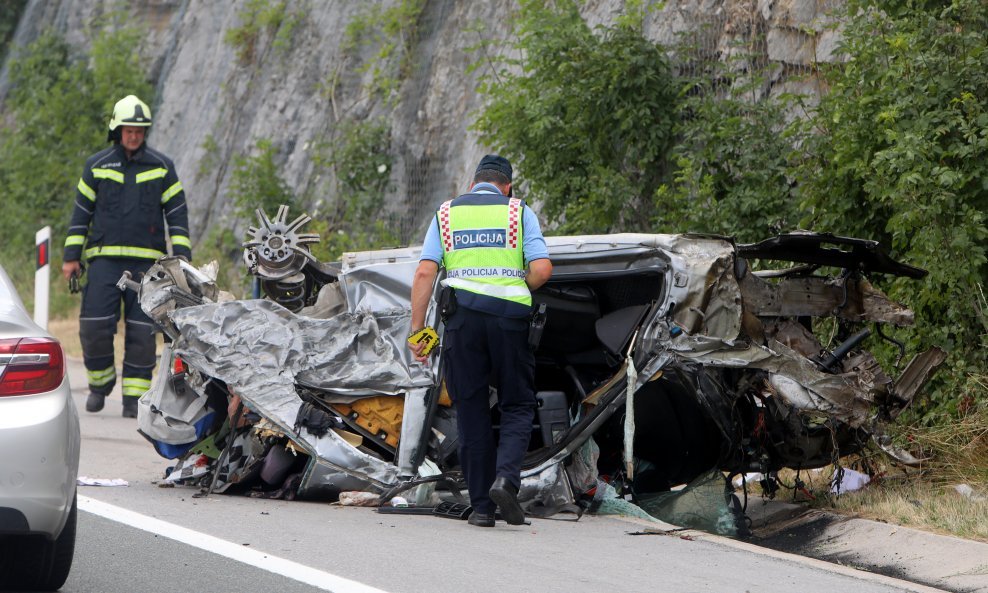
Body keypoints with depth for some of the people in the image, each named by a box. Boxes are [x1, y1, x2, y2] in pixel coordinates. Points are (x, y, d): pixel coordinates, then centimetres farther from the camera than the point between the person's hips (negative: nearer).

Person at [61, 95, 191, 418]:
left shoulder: (162, 168, 8)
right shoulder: (96, 166, 8)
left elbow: (177, 215, 8)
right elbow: (81, 213, 11)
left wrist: (181, 257, -1)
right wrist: (71, 256, 6)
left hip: (146, 261, 0)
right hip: (104, 260, 0)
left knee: (142, 331, -4)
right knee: (94, 326, -9)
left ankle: (134, 396, 4)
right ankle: (100, 382, 14)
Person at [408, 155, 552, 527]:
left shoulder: (447, 213, 11)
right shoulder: (519, 212, 8)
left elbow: (425, 273, 0)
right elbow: (542, 269, -6)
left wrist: (417, 328, 0)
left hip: (462, 317, 1)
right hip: (509, 317, -1)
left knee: (472, 412, 7)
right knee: (518, 406, 10)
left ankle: (481, 506, 5)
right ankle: (506, 478, -15)